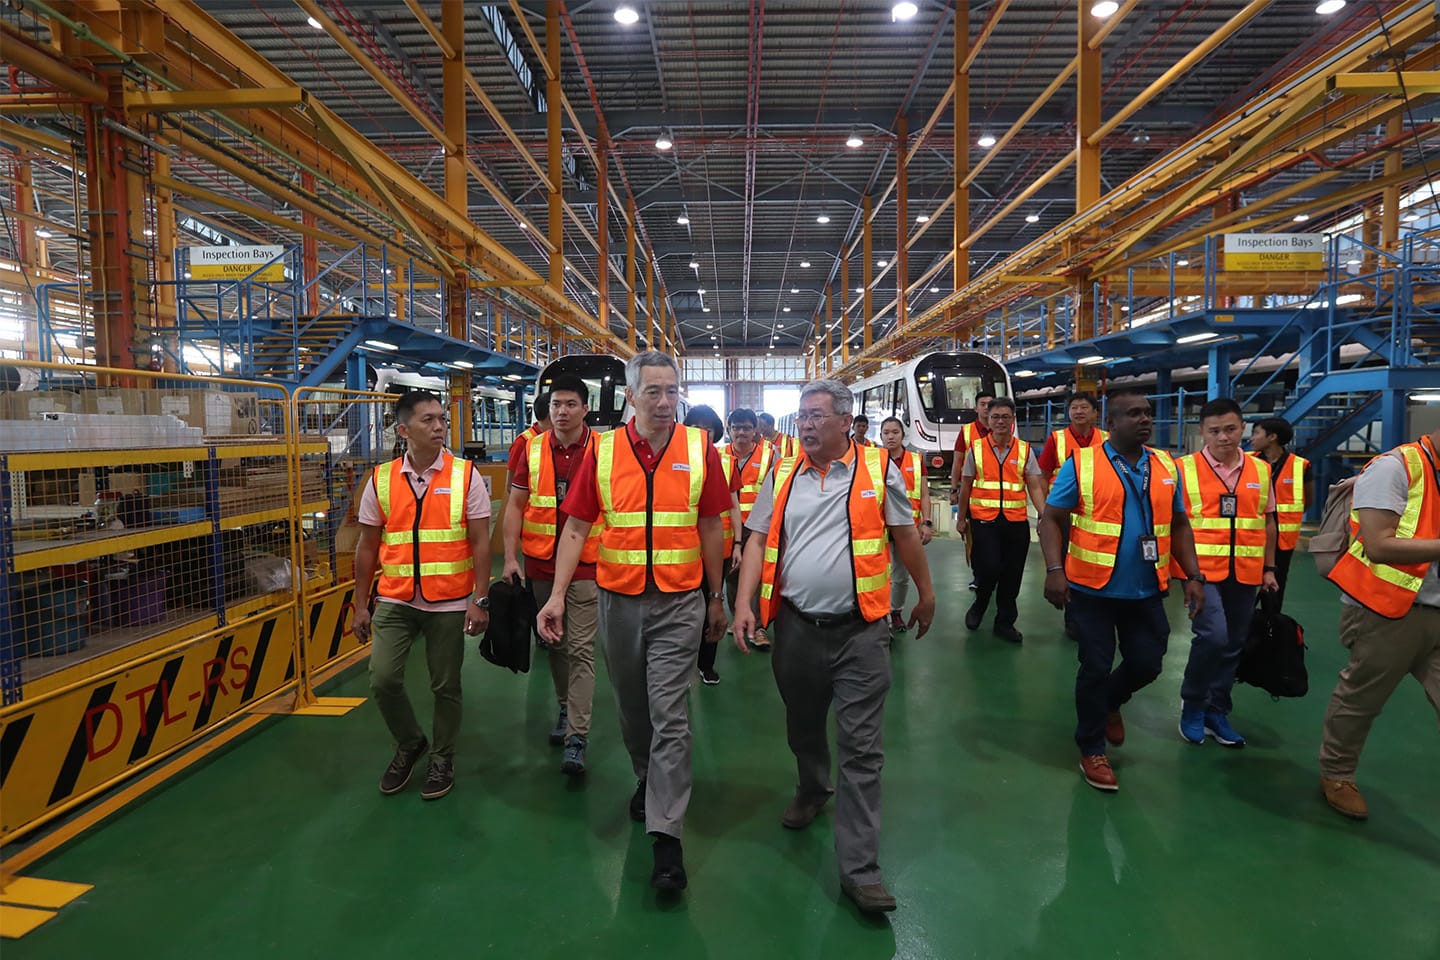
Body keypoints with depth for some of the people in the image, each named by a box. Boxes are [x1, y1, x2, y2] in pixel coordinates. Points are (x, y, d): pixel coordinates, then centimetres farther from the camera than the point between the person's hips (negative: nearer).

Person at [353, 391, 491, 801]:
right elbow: (367, 546, 8)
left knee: (445, 686, 8)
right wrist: (360, 605, 7)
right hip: (394, 601, 2)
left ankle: (442, 759, 31)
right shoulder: (380, 479, 2)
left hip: (449, 602, -1)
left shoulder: (466, 475, -4)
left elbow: (480, 543, -4)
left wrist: (479, 600, -9)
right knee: (382, 679, -4)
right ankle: (410, 743, 25)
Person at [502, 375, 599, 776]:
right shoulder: (532, 449, 3)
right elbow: (515, 505, 6)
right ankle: (565, 708, 36)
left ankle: (577, 737, -2)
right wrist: (510, 557, -2)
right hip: (540, 563, 4)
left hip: (586, 565, -3)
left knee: (581, 649, -5)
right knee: (554, 643, 16)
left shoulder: (603, 450, -5)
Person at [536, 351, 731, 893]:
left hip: (679, 603, -2)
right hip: (619, 600, 2)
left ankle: (666, 835, 3)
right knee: (631, 706, 18)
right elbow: (576, 528, -1)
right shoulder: (602, 451, -2)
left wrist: (716, 598, 7)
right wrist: (557, 596, -9)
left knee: (669, 715, -4)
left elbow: (710, 528, 3)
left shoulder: (699, 450, -4)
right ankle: (648, 778, 44)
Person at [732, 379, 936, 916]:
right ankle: (812, 789, 51)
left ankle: (859, 867, 7)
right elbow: (758, 540, 4)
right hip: (796, 626, 3)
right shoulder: (782, 476, 5)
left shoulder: (878, 470, -2)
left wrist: (925, 594, 13)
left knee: (861, 748, -1)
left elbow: (906, 535, 6)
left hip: (859, 630, -3)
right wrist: (744, 605, -6)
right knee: (802, 727, 22)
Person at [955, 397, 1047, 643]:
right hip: (984, 519, -2)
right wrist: (962, 518, 9)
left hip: (1016, 521, 2)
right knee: (989, 568, -11)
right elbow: (966, 486, 8)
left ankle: (1005, 622, 24)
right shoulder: (976, 449, 3)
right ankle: (979, 605, 20)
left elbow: (1034, 486, 3)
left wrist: (1044, 515, -11)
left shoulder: (1025, 450, 5)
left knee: (1012, 575, 7)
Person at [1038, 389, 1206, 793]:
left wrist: (1193, 577, 5)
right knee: (1096, 668, 4)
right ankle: (1092, 751, 21)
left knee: (1147, 664, 10)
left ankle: (1110, 702, 43)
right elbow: (1051, 519, -8)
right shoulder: (1080, 465, -8)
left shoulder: (1167, 467, 7)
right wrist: (1055, 569, -20)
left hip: (1146, 591, 4)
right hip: (1094, 589, -4)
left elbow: (1179, 526, 13)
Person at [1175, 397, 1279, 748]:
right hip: (1202, 571, -4)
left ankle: (1216, 712, 26)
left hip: (1245, 574, 5)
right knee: (1213, 636, -18)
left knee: (1233, 644, 10)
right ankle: (1192, 704, 5)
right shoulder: (1184, 468, -5)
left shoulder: (1261, 470, 7)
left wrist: (1269, 568, 14)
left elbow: (1268, 522, 16)